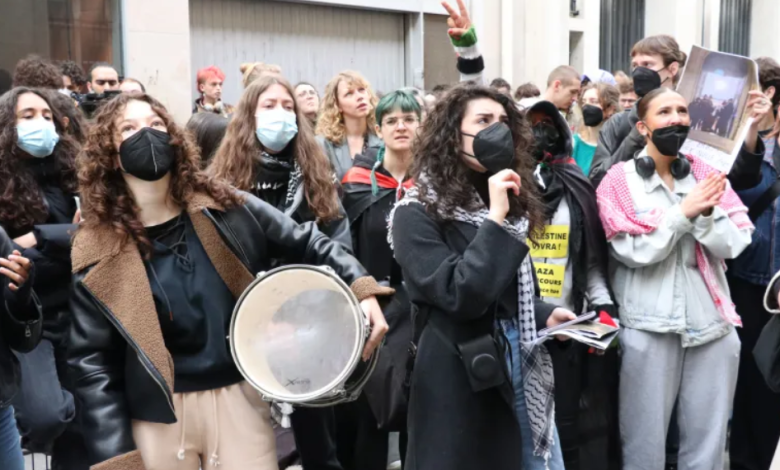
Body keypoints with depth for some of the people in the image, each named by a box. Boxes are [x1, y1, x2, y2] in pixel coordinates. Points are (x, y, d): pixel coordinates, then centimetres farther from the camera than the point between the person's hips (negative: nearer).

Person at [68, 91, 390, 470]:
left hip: (241, 399, 1)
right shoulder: (98, 253, -5)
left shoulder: (226, 208, -2)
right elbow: (92, 360, -4)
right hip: (158, 417, 0)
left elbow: (306, 244, 8)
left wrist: (361, 288, -7)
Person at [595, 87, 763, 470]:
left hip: (712, 324, 4)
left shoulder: (707, 175, 8)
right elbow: (633, 251, -12)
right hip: (650, 327, -3)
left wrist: (705, 213, -17)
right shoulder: (620, 180, -2)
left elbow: (733, 244, 0)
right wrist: (684, 212, -14)